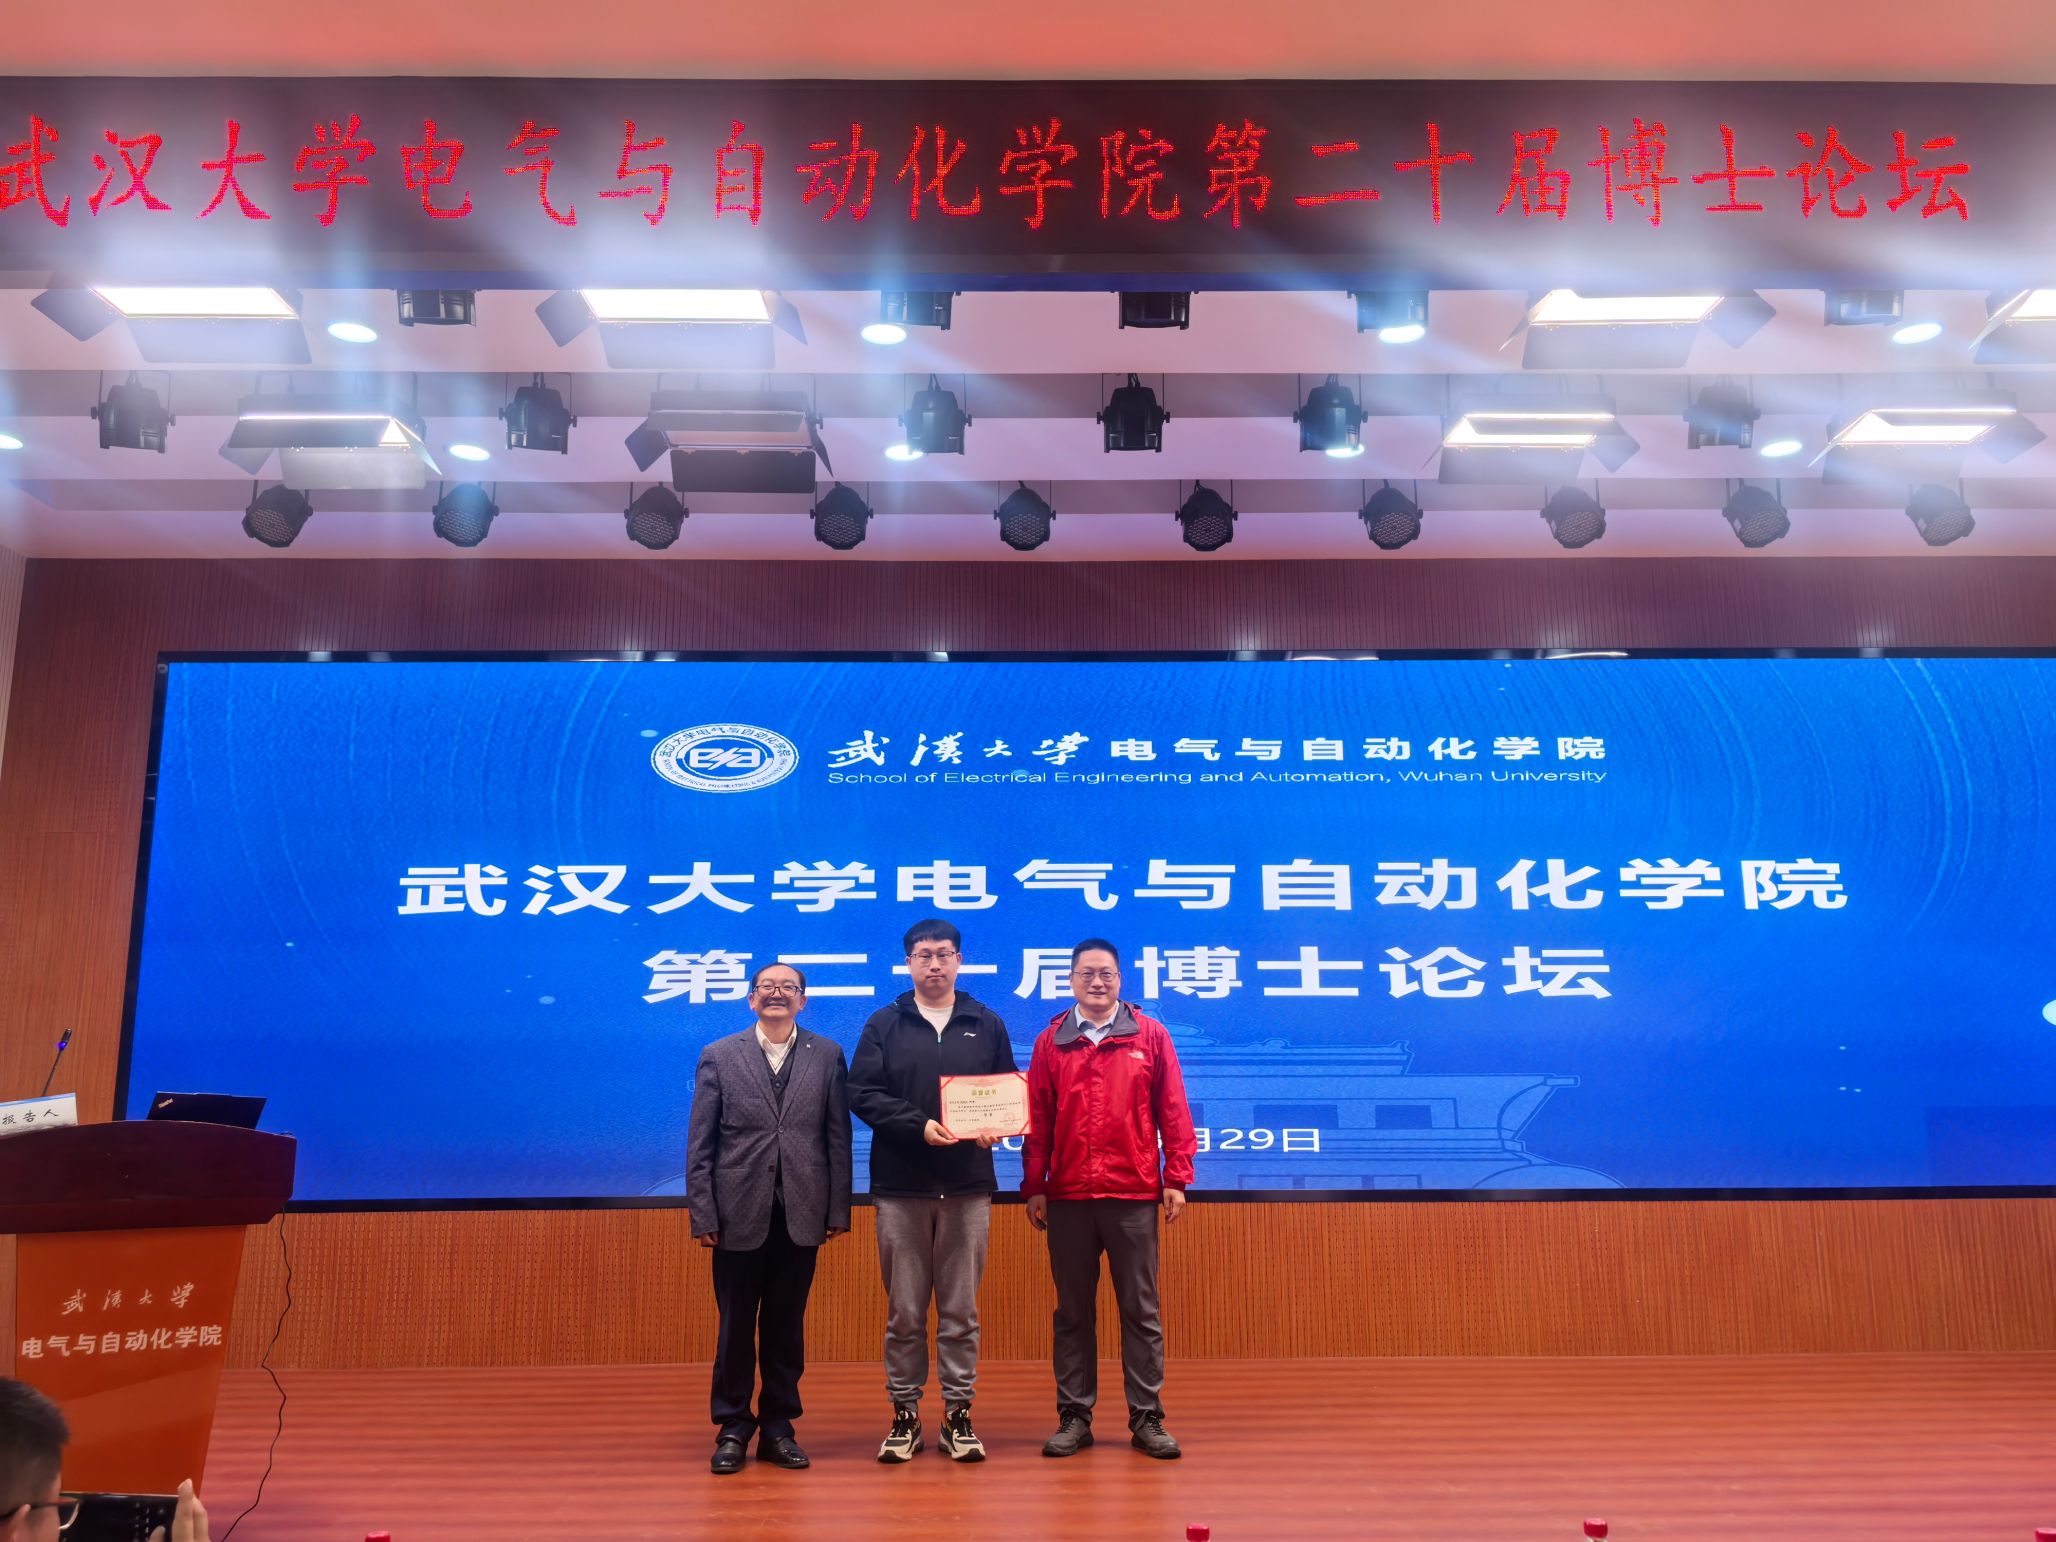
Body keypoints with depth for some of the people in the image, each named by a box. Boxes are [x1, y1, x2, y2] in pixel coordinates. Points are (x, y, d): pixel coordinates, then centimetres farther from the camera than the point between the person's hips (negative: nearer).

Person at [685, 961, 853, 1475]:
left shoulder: (827, 1055, 4)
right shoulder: (719, 1056, 2)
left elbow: (838, 1138, 3)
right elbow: (699, 1144, 1)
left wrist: (838, 1210, -1)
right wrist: (702, 1215, -5)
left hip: (801, 1216, 1)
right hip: (739, 1215, -1)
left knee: (786, 1326, 9)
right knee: (736, 1326, 8)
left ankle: (777, 1427, 22)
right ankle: (733, 1429, 21)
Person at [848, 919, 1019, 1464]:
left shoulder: (987, 1024, 10)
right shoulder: (884, 1025, 5)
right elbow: (862, 1093, -4)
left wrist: (993, 1126, -12)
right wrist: (919, 1125, -17)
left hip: (968, 1186, 1)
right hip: (900, 1185, -1)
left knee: (961, 1309, 7)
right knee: (904, 1311, 6)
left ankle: (958, 1415, 16)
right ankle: (905, 1414, 17)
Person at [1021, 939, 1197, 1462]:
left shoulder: (1150, 1036, 4)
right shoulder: (1050, 1042, 6)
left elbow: (1172, 1111, 3)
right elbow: (1037, 1120, 5)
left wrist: (1176, 1179, -1)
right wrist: (1034, 1187, 2)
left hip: (1134, 1193, -1)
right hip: (1067, 1197, 1)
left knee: (1141, 1310, 5)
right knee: (1072, 1310, 9)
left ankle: (1147, 1418, 14)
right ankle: (1074, 1416, 18)